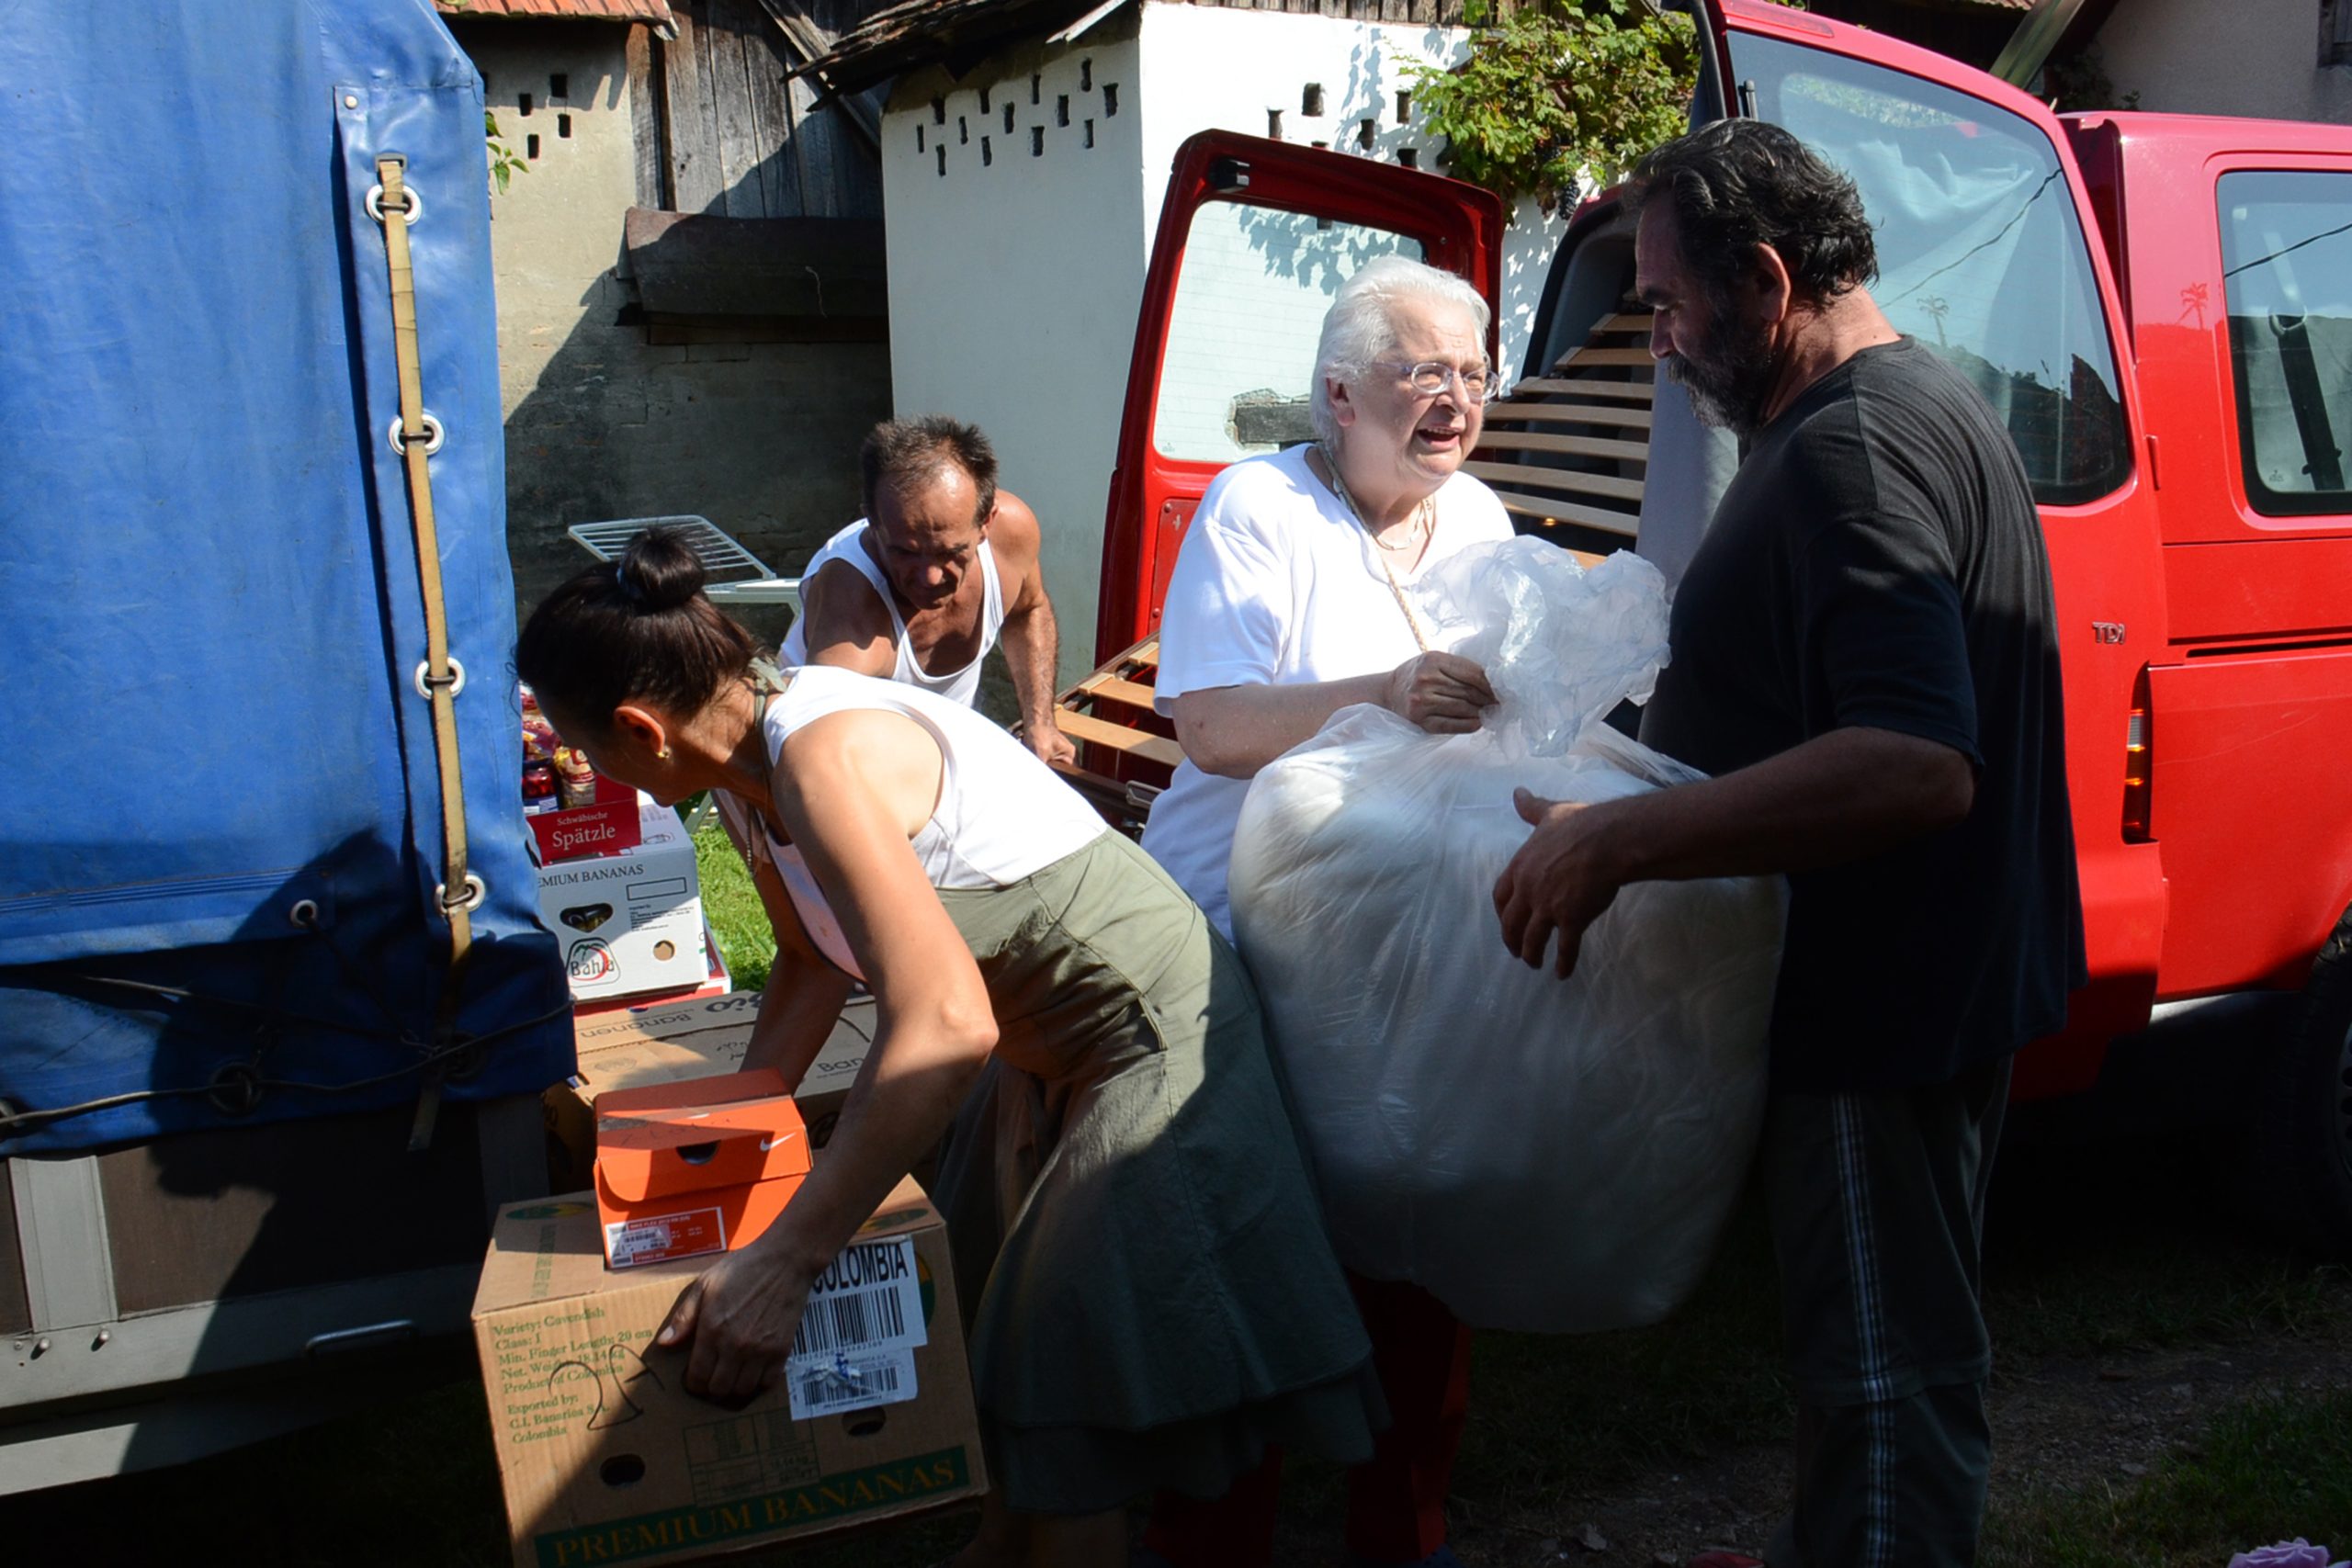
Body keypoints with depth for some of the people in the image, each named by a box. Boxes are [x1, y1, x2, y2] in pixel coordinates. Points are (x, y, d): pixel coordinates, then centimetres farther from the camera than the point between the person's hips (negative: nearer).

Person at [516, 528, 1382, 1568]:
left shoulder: (824, 758, -29)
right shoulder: (774, 738, 0)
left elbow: (946, 1025, -38)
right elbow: (819, 956, 16)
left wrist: (779, 1265, -35)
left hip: (1151, 1044, -10)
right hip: (1054, 1051, 10)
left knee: (1071, 1405, -1)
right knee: (1021, 1359, 22)